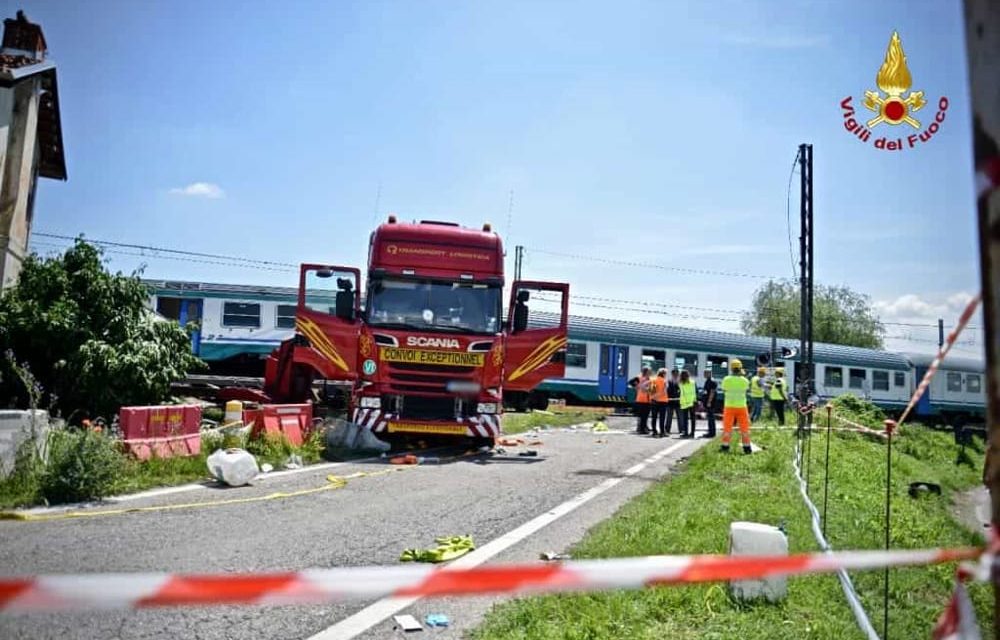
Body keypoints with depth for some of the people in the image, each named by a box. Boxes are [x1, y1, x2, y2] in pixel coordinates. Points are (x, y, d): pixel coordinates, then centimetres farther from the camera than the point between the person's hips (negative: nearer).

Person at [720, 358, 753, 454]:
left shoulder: (726, 379, -10)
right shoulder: (744, 380, -9)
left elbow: (724, 391, 1)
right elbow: (746, 390, 6)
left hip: (729, 406, 0)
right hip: (741, 406, 0)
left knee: (727, 427, 9)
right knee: (744, 427, 9)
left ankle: (725, 446, 12)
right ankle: (747, 447, 12)